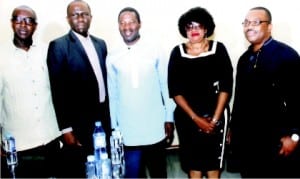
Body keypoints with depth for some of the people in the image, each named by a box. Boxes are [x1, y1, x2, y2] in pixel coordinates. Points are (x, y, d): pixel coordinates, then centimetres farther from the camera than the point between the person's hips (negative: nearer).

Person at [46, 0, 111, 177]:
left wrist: (109, 117, 11)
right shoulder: (58, 46, -8)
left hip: (103, 119, 6)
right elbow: (58, 90, -12)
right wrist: (66, 129, -14)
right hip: (78, 124, -5)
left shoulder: (100, 43, 10)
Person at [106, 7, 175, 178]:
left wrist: (169, 119, 1)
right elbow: (112, 95, 4)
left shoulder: (155, 51, -2)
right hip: (127, 131, 1)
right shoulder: (112, 57, 1)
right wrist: (114, 126, 6)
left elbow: (166, 87, 1)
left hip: (155, 128, 0)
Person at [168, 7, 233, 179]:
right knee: (193, 165, 6)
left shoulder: (218, 49, 0)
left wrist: (214, 118, -8)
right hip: (186, 117, 1)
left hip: (215, 115, 0)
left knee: (214, 163, 4)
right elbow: (175, 91, -3)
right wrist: (195, 118, -9)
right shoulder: (177, 52, 0)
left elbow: (226, 86, -3)